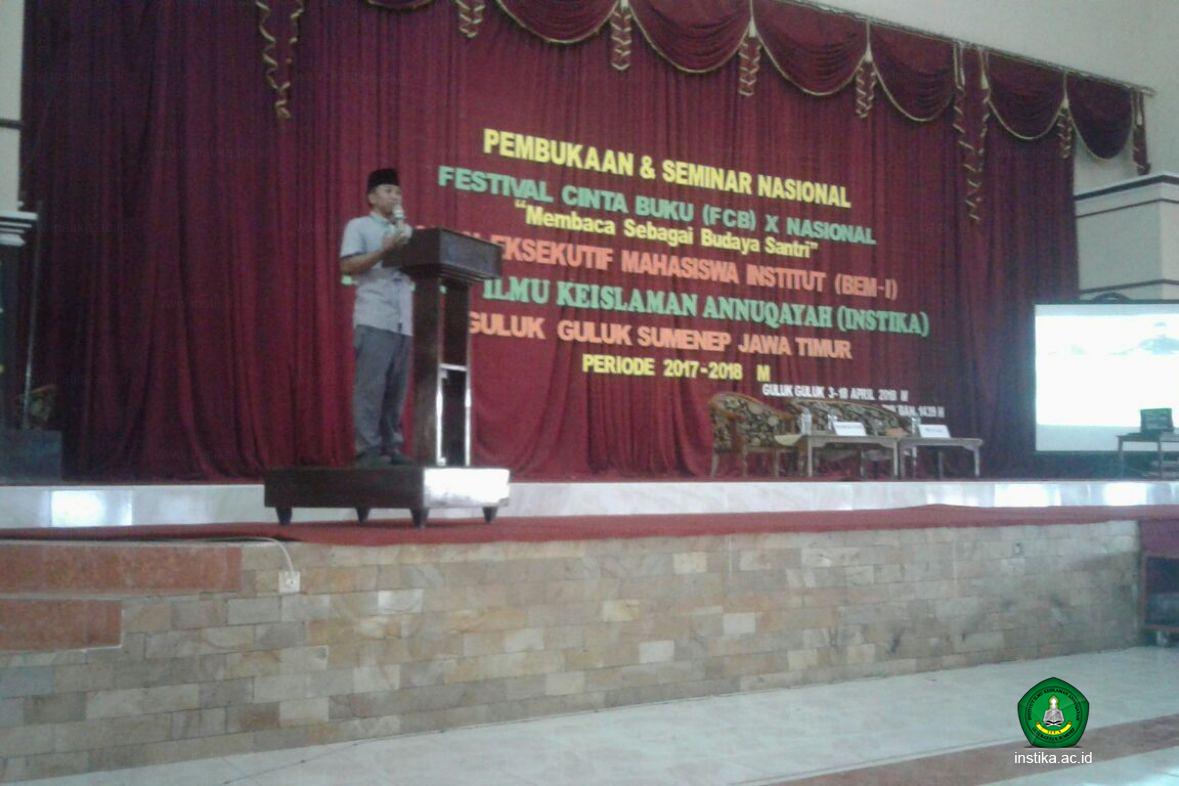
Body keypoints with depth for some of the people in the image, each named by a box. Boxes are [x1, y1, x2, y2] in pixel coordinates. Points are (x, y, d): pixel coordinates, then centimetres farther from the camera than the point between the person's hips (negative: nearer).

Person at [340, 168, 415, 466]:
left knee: (397, 388, 3)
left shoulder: (406, 231, 24)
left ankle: (392, 447, 6)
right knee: (371, 386, -10)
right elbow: (347, 266, -4)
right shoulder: (359, 226, 8)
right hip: (374, 319, -5)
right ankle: (369, 450, -9)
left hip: (404, 322, 6)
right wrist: (385, 250, -10)